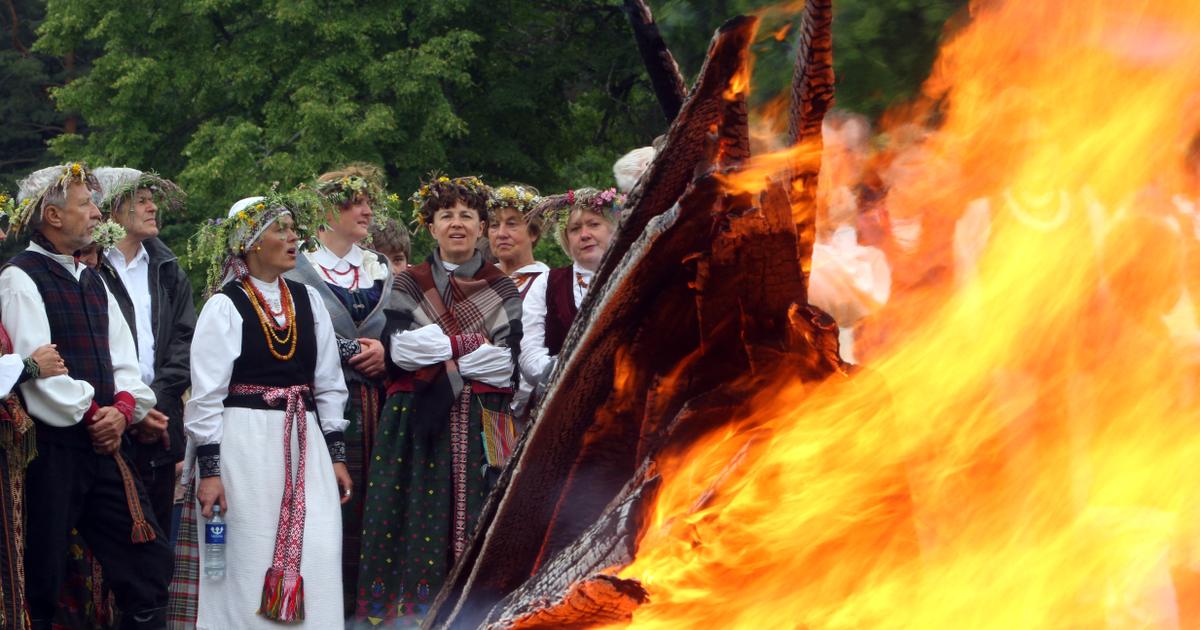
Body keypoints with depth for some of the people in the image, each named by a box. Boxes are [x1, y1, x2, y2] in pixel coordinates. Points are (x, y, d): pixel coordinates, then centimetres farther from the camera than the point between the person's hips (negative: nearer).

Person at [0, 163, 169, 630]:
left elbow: (123, 360, 15)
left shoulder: (93, 283, 18)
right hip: (51, 446, -8)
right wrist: (91, 413, -10)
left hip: (102, 446, 8)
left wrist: (123, 408, -4)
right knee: (39, 589, -2)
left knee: (149, 564, 4)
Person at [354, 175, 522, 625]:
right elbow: (398, 355, -6)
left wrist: (439, 352, -8)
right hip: (420, 426, -1)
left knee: (476, 530, -3)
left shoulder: (502, 291, 11)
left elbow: (510, 365, 0)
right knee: (419, 523, -6)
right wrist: (471, 353, -10)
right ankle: (410, 612, -4)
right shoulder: (409, 286, 8)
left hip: (483, 431, 1)